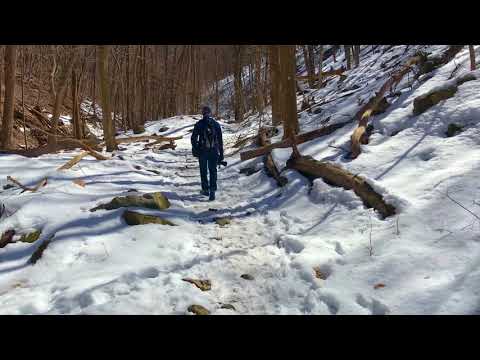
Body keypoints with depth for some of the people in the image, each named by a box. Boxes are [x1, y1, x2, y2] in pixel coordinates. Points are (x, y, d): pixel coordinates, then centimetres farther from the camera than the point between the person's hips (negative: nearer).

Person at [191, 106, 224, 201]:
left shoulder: (199, 124, -3)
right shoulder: (216, 124, 3)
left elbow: (193, 138, -5)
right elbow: (220, 140, 4)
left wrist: (194, 149, 9)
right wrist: (221, 154, 9)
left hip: (202, 151, -1)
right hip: (213, 151, 1)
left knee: (203, 171, 15)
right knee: (213, 171, 7)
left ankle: (205, 190, 23)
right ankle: (212, 190, -5)